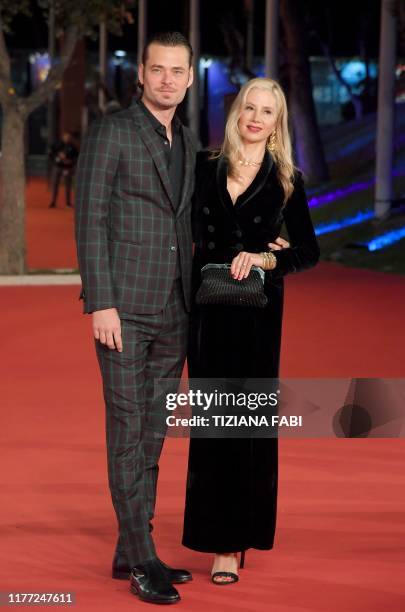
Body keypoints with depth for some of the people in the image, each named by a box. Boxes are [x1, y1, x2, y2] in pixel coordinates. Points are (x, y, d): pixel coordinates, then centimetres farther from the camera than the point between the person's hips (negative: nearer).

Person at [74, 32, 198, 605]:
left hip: (173, 311, 7)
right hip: (124, 307, -7)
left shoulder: (187, 143, 14)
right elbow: (90, 221, -11)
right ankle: (143, 561, 0)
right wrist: (101, 305, -16)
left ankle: (130, 552, 18)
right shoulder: (110, 132, -7)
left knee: (152, 433, 9)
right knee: (128, 430, -4)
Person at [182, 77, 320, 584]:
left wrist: (264, 258, -17)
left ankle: (232, 543, 2)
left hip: (256, 311, -2)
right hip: (207, 307, 2)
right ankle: (212, 528, 15)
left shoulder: (286, 181, 2)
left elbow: (309, 252, 0)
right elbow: (192, 235, 11)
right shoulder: (206, 169, 7)